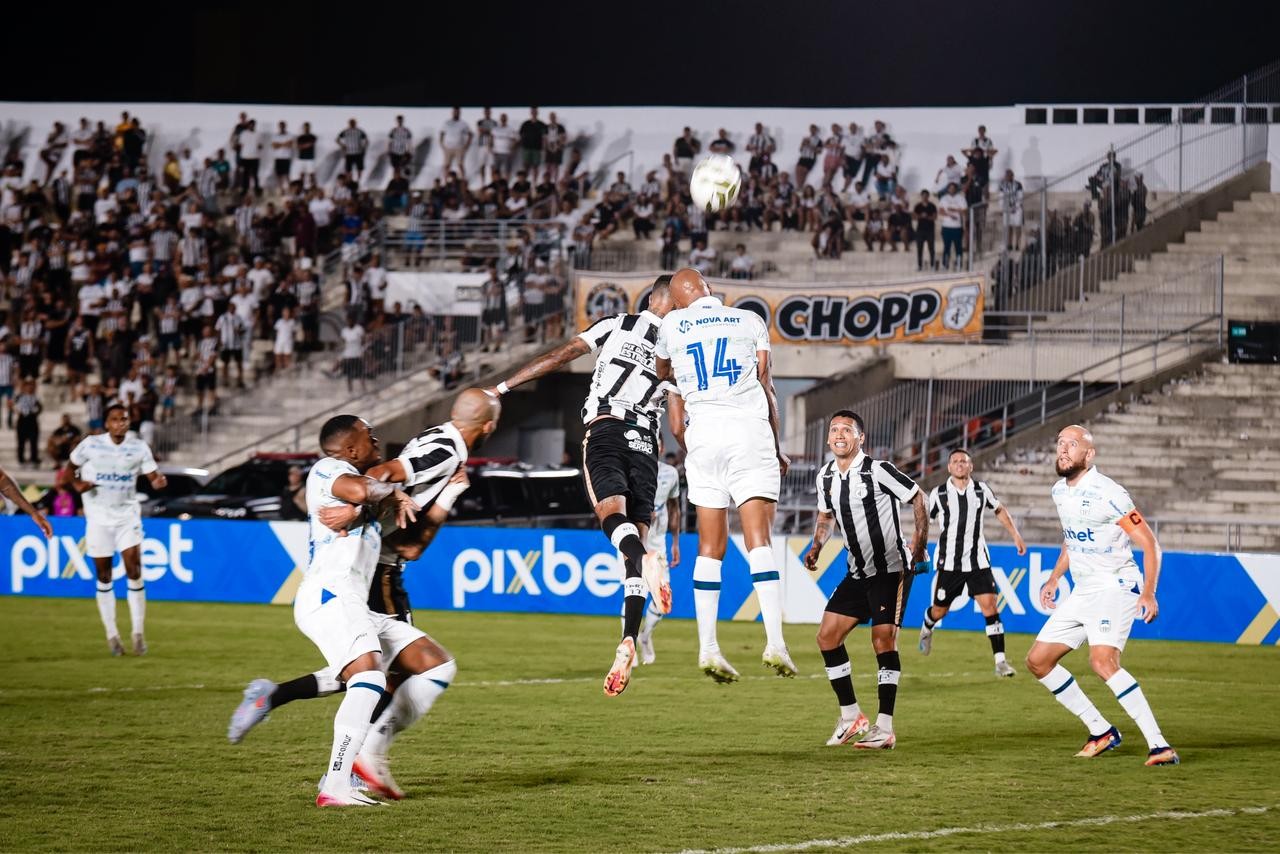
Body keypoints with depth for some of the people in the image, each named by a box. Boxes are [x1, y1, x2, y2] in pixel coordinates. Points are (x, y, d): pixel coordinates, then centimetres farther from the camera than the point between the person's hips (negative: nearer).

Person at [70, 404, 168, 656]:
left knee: (134, 570, -11)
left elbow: (153, 475, -3)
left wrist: (159, 481, -26)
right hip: (98, 516, 0)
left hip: (127, 515, 0)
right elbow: (70, 468, 6)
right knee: (104, 576, 3)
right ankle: (111, 635, 13)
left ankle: (138, 632, -3)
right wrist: (77, 484, -14)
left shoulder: (139, 447, -3)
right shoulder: (91, 444, -6)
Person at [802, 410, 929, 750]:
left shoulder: (878, 470, -14)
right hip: (857, 574, 7)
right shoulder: (826, 476, 5)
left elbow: (918, 498, -8)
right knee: (827, 636, 1)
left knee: (883, 639, -14)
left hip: (891, 571, -7)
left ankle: (885, 728, -12)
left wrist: (919, 547, -12)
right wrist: (816, 547, 6)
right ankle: (851, 717, 11)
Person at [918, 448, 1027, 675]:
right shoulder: (938, 494, -4)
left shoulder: (981, 490, 1)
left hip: (978, 561, 1)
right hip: (949, 562, -1)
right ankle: (927, 630, 47)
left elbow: (999, 510, 18)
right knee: (939, 610, 10)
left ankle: (1000, 661, -11)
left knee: (989, 606, -12)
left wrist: (1016, 535, 14)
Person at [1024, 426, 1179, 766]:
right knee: (1038, 661, 7)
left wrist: (1148, 593, -24)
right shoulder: (1060, 492, 9)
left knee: (1102, 661, -30)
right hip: (1081, 593, 9)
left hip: (1116, 586, -9)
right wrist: (1053, 579, 21)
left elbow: (1148, 543, -15)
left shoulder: (1107, 493, -17)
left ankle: (1158, 745, -31)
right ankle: (1101, 732, 15)